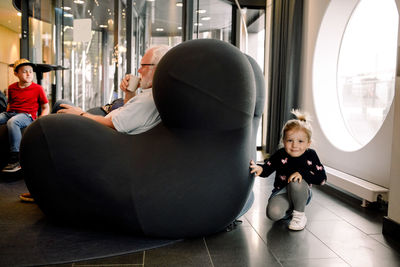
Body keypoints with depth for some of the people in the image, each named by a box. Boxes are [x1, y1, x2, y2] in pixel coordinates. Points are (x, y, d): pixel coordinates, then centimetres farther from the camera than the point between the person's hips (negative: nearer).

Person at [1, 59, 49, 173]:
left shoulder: (38, 88, 4)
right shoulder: (11, 88, 16)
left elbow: (46, 108, 6)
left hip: (27, 115, -5)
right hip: (10, 113, 5)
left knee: (12, 122, -38)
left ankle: (15, 159, -37)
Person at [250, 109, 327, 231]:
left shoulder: (310, 155, -11)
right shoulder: (280, 155, -10)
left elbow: (322, 178, -15)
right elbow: (268, 167, -15)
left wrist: (302, 174, -31)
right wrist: (260, 169, -40)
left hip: (301, 193, 0)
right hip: (282, 193, 0)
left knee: (296, 183, -36)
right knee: (273, 213, -29)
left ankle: (300, 214, -11)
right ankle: (289, 209, 9)